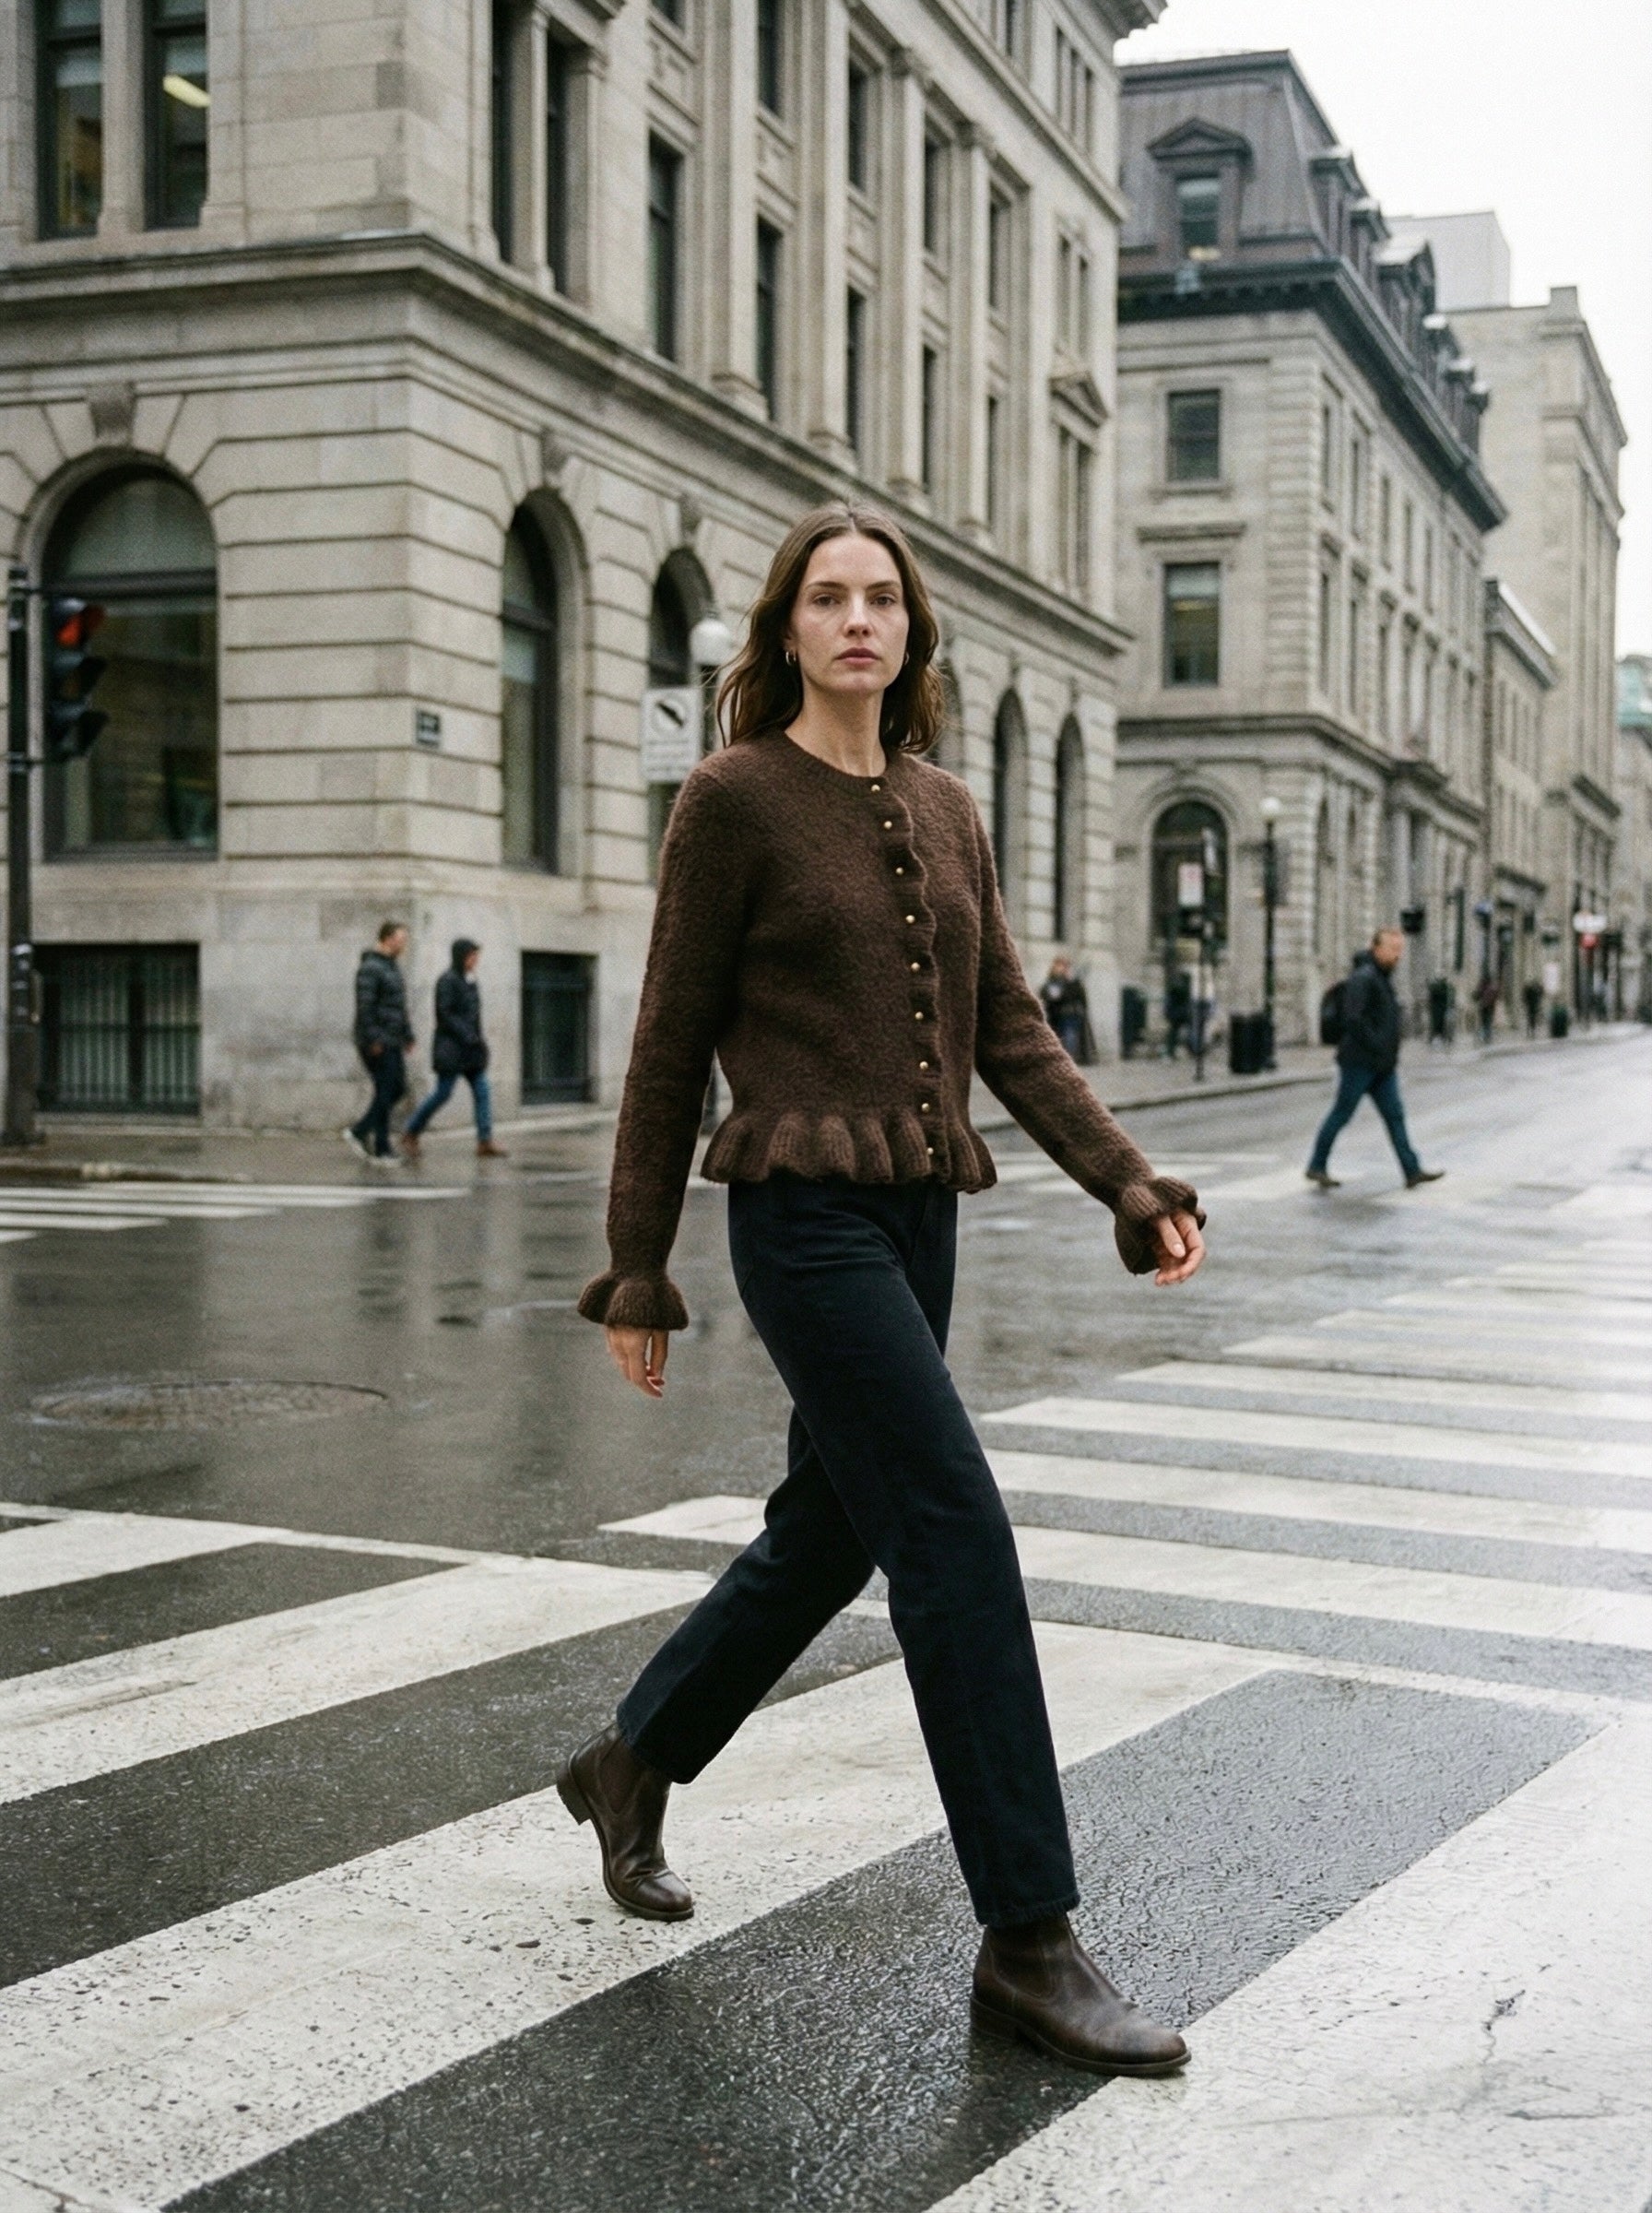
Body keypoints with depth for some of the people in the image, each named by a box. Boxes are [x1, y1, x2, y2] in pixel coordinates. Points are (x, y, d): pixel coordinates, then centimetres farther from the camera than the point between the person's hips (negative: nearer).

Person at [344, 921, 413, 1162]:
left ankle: (360, 1131, 16)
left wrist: (408, 1034, 18)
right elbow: (364, 1006, -20)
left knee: (398, 1088, 10)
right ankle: (381, 1148, 0)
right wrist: (373, 1040, -23)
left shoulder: (393, 965, 17)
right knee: (385, 1091, -6)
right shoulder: (370, 968, -14)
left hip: (393, 1042, 10)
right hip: (377, 1043, -10)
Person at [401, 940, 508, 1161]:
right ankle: (411, 1134, 11)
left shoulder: (470, 981, 14)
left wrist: (478, 1039, 14)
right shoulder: (447, 980, -12)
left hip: (471, 1049, 8)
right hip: (451, 1047, -8)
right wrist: (468, 1037, -21)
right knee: (443, 1093, -4)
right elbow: (445, 1014, -18)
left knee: (482, 1091, -1)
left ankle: (485, 1142, -3)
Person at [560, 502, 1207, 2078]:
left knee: (828, 1535, 17)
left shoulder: (945, 812, 13)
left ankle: (629, 1766, 40)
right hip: (806, 1216, -7)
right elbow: (671, 1046, -4)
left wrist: (1129, 1186, -1)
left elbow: (1010, 1031, 11)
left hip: (920, 1216, 8)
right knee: (959, 1538, -12)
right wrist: (637, 1270, -3)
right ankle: (1028, 1944, -4)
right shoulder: (737, 796, -5)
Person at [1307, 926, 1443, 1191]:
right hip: (1361, 1062, -9)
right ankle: (1317, 1166, 11)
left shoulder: (1384, 978, 17)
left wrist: (1391, 1055, 17)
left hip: (1383, 1067, 9)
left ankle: (1413, 1171, -1)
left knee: (1395, 1116, 3)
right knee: (1342, 1114, 0)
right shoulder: (1363, 978, -14)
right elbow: (1353, 1019, -25)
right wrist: (1378, 1048, -21)